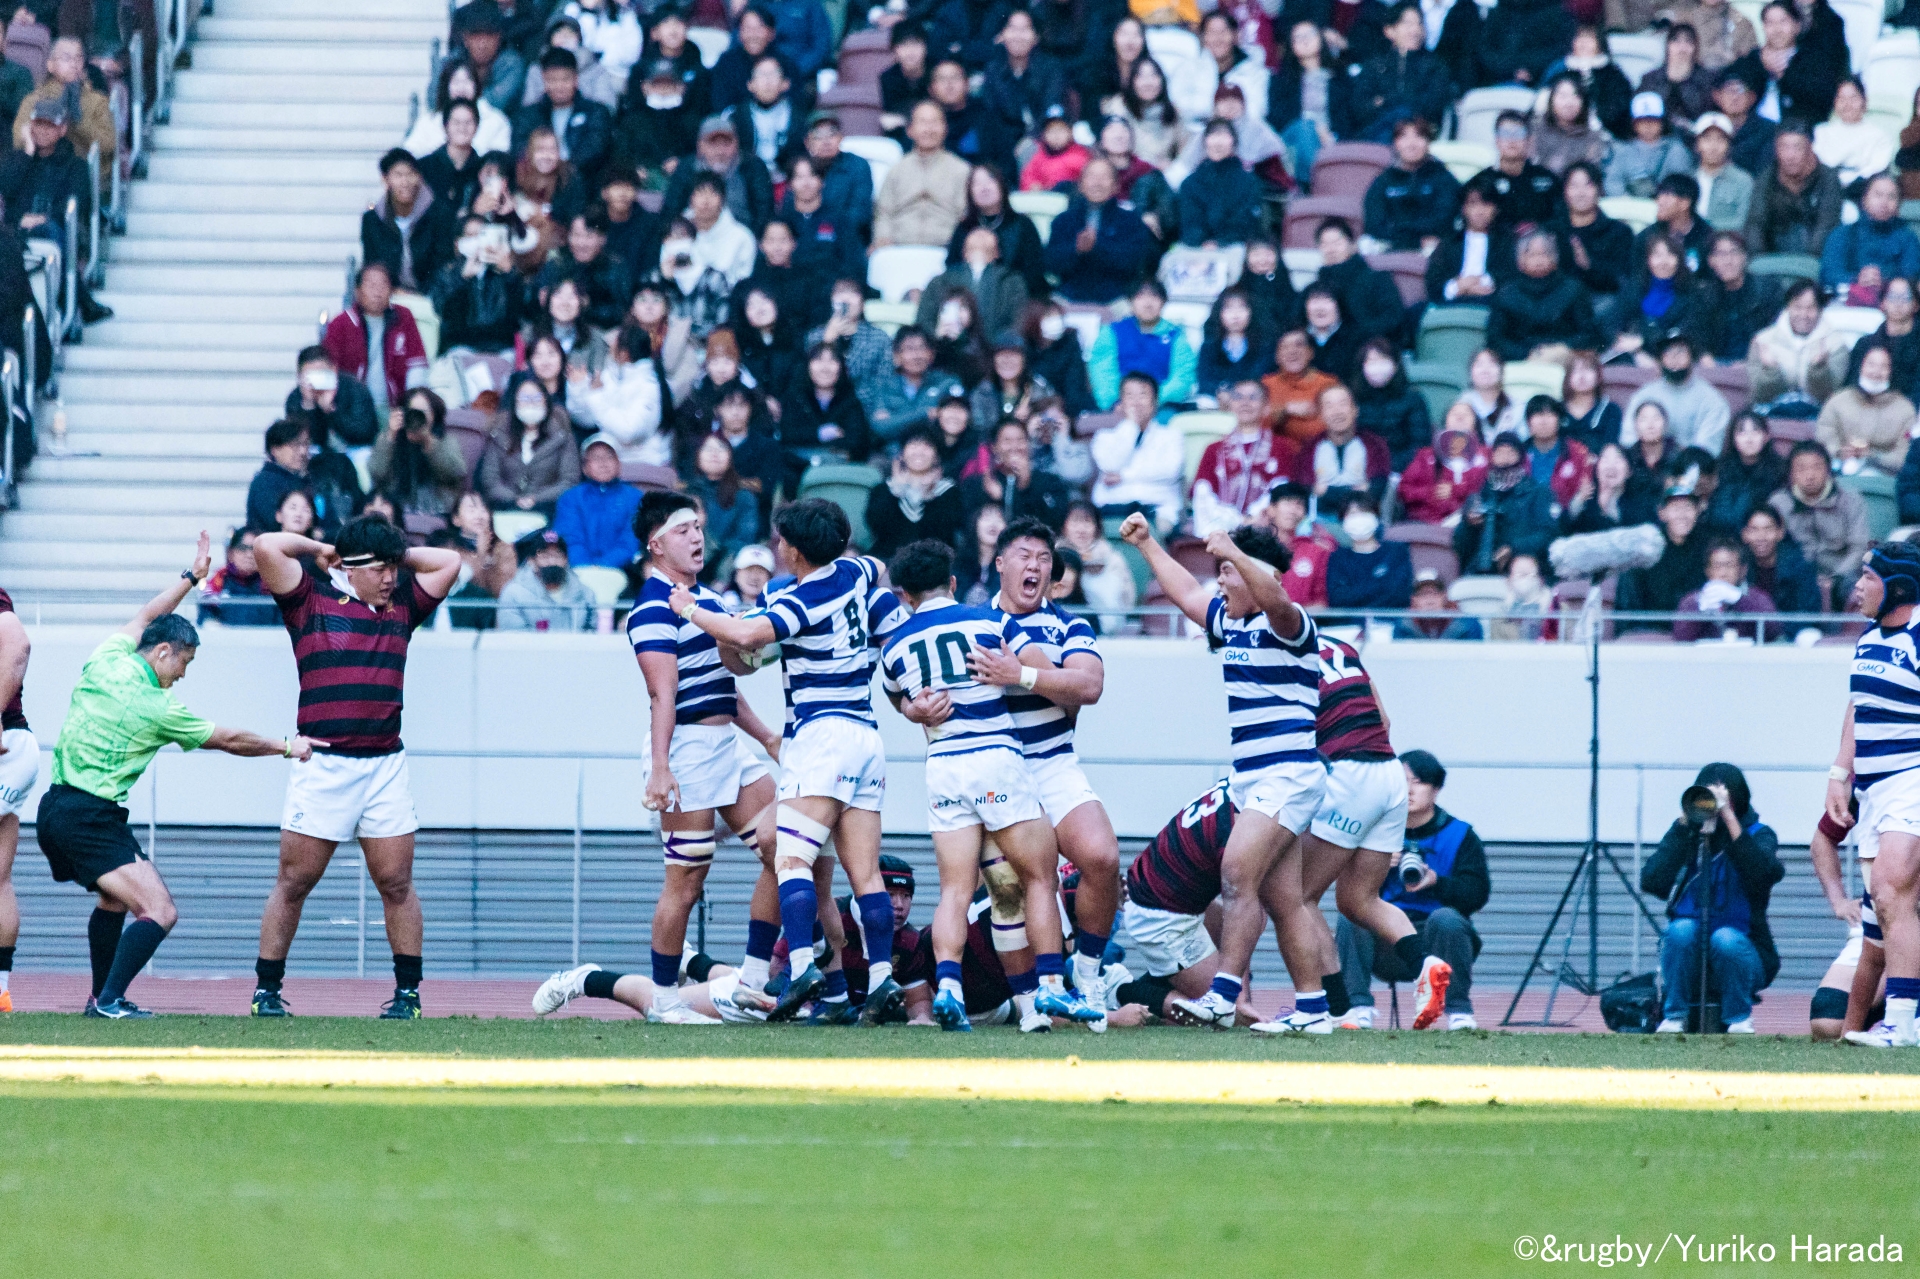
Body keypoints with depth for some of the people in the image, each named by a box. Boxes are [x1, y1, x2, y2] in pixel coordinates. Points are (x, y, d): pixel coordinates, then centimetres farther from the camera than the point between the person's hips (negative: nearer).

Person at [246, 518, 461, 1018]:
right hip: (322, 766, -3)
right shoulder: (312, 602, 4)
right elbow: (266, 547, -5)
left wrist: (394, 555, 17)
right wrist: (320, 550, 8)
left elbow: (448, 561, 22)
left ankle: (408, 991, 7)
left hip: (385, 766, 3)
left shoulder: (401, 607, 16)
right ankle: (267, 990, 5)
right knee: (294, 882, -1)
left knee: (396, 884, 2)